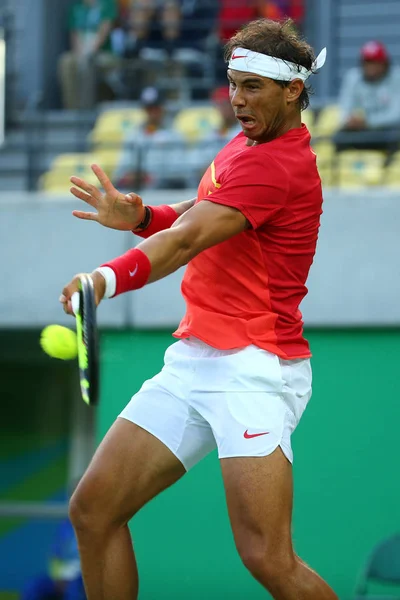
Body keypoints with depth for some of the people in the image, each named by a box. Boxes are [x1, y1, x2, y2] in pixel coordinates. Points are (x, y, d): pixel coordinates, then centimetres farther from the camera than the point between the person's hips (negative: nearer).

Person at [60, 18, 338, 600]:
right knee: (93, 509, 2)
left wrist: (111, 277, -45)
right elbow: (191, 220, 24)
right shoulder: (243, 145, 15)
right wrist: (139, 215, 2)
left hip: (254, 369, -9)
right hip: (192, 362, 9)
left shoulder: (279, 165, -16)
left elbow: (187, 240, -30)